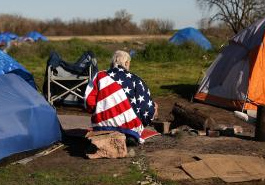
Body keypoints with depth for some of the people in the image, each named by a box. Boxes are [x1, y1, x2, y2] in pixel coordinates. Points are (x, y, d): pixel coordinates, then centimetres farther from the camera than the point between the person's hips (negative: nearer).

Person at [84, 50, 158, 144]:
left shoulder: (100, 76, 4)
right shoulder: (135, 80, -1)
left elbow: (89, 101, -1)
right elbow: (146, 106, -1)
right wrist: (153, 111, 22)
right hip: (128, 128, -4)